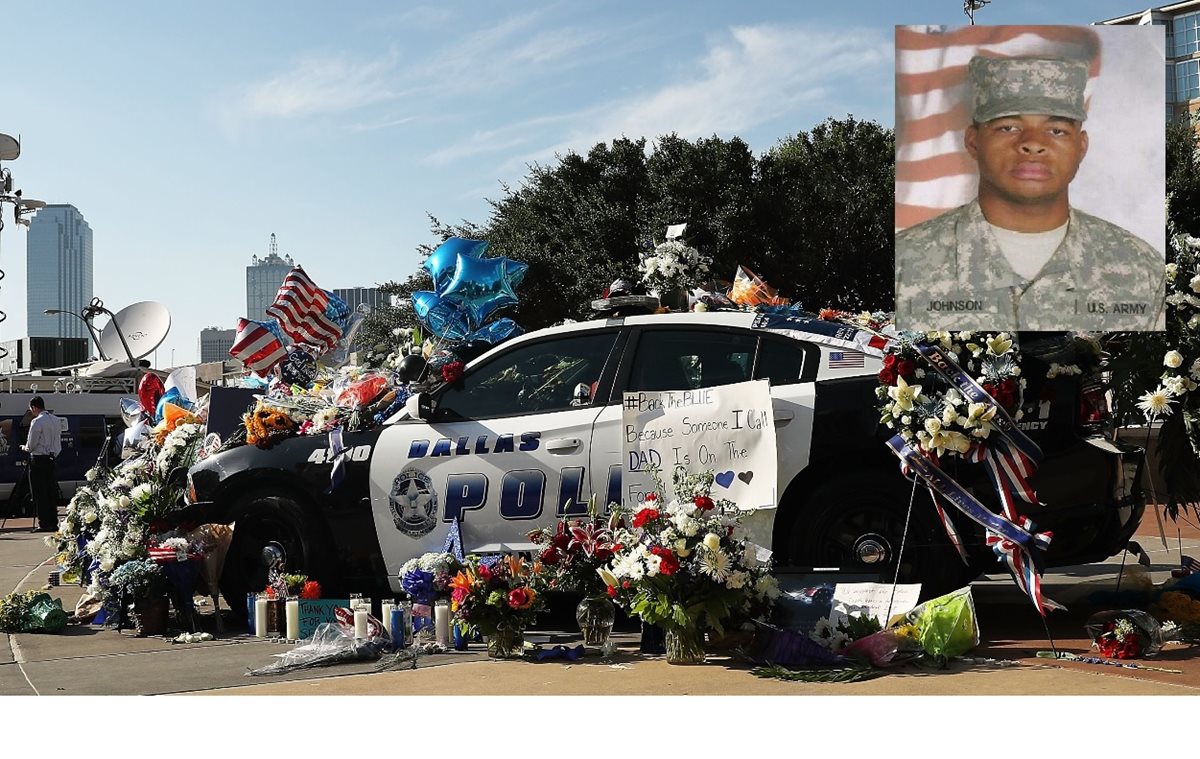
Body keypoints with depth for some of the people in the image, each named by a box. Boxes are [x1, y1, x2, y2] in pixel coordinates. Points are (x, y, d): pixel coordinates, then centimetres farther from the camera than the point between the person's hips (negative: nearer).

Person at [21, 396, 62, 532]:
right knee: (51, 492, 10)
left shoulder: (37, 422, -14)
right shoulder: (56, 420, 10)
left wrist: (25, 448, 8)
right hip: (52, 458, 7)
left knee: (40, 493, -2)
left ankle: (44, 523, -3)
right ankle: (53, 523, 12)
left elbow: (31, 445, -12)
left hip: (38, 460, -7)